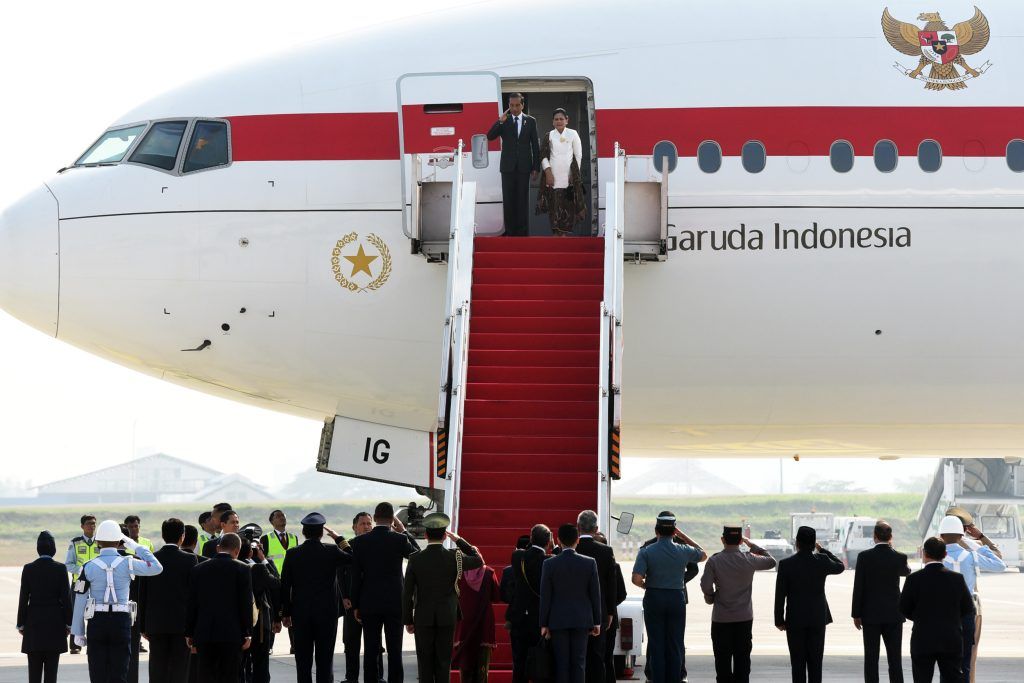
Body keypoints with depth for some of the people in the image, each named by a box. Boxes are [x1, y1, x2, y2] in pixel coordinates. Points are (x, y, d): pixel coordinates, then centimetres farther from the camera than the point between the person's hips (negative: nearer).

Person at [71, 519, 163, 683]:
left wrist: (78, 632, 6)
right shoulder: (127, 563, -3)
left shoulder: (89, 567, -3)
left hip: (97, 622, 0)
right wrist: (135, 546, 10)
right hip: (121, 621, 0)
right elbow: (157, 567, 8)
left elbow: (80, 601, -1)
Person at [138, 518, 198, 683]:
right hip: (182, 623, -2)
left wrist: (143, 626, 10)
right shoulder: (190, 560, -6)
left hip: (155, 624, 2)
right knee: (179, 669, 2)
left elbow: (142, 595, 3)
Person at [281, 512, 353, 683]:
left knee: (303, 660, 6)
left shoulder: (292, 554, -3)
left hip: (300, 613, 1)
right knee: (325, 659, 3)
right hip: (327, 612, -1)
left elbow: (285, 586, 0)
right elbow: (352, 558, 12)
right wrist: (339, 538, 14)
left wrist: (286, 613, 8)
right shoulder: (331, 551, -8)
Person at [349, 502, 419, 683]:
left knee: (371, 651, 4)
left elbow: (355, 576, 0)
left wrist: (356, 606, 7)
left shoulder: (360, 541, -3)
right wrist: (404, 532, 12)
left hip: (369, 604, 1)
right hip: (394, 603, -1)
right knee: (394, 651, 2)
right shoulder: (400, 539, -8)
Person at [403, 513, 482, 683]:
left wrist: (407, 620, 5)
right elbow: (479, 561, 12)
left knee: (425, 662, 4)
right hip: (447, 618, 0)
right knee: (443, 662, 4)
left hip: (423, 618, 0)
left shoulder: (415, 559, -6)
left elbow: (407, 593, -3)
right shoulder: (454, 557, -7)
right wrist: (459, 540, 11)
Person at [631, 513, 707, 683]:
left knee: (656, 645, 5)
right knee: (675, 645, 7)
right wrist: (683, 536, 16)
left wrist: (646, 586, 5)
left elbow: (636, 579, -17)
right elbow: (703, 555, 18)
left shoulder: (646, 552, -8)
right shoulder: (683, 551, -4)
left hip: (653, 599, -1)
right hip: (677, 599, 1)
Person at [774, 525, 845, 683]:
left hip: (795, 620, -1)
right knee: (815, 662, 6)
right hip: (818, 619, 2)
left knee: (798, 663, 3)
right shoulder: (822, 561, -6)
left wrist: (779, 620, 2)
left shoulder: (786, 564, -10)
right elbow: (840, 567, 16)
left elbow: (780, 595, -7)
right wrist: (822, 550, 17)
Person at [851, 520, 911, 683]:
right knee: (895, 659, 5)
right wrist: (892, 549, 14)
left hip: (870, 615, -1)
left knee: (871, 659, 2)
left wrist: (856, 614, 1)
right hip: (893, 615, 1)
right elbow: (907, 572, 20)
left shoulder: (864, 557, -8)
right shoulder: (899, 558, -4)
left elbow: (858, 588, -7)